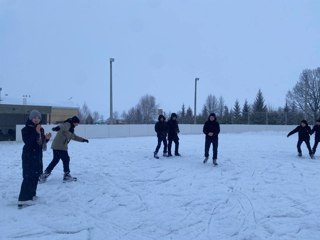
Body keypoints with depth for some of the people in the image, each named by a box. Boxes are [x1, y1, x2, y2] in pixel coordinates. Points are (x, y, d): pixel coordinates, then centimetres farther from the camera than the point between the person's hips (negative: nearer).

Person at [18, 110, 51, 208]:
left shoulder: (41, 129, 12)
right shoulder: (26, 129, -10)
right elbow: (27, 141, -24)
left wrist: (46, 138, -4)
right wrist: (36, 132, -30)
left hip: (38, 155, 8)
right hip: (29, 156, -8)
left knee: (36, 175, 12)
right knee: (29, 176, -14)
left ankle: (31, 194, 25)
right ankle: (23, 200, -15)